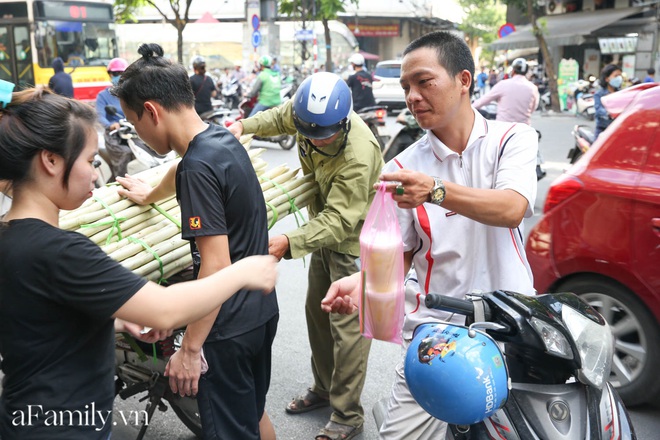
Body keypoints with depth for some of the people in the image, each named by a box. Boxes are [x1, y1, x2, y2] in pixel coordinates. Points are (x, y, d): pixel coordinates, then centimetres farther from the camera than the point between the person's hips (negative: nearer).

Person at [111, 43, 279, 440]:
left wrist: (190, 350, -19)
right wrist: (150, 195, 46)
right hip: (261, 309, 9)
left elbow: (216, 266, -26)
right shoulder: (222, 138, 4)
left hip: (230, 326, -9)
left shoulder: (199, 167, -23)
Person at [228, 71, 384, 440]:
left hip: (354, 236, -8)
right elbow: (280, 118, 11)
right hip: (326, 226, 9)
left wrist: (291, 242, -49)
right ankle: (323, 389, 36)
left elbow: (338, 220, -38)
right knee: (317, 312, 18)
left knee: (347, 323, -6)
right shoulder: (309, 113, -13)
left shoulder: (358, 155, -36)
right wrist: (244, 126, -3)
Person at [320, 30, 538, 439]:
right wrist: (363, 280, -15)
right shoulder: (402, 168, 2)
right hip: (434, 328, 1)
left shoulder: (513, 139, -1)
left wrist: (436, 190, -35)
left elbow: (511, 209, -20)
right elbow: (398, 252, 6)